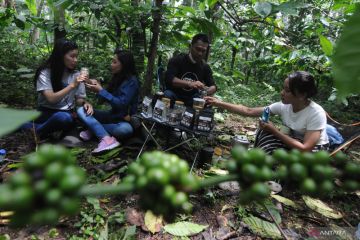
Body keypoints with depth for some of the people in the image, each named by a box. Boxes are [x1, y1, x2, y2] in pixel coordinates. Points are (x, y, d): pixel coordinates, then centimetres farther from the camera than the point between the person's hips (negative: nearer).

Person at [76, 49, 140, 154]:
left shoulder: (132, 81, -16)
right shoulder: (117, 77, 6)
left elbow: (121, 104, -24)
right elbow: (110, 97, 8)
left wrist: (100, 90, -23)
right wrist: (98, 86, -7)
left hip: (126, 119, -7)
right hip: (113, 115, 8)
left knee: (126, 129, -42)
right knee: (81, 110, -9)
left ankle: (93, 129, -20)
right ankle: (107, 139, -28)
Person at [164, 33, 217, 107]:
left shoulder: (205, 67, 4)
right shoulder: (178, 60, -8)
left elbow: (213, 86, 4)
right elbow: (169, 78, -22)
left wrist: (208, 91, -23)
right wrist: (189, 83, -36)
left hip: (192, 99, 3)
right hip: (174, 96, -3)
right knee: (167, 94, -34)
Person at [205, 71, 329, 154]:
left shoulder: (316, 113, -29)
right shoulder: (284, 106, -14)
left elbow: (305, 149, -33)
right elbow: (249, 111, -13)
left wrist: (274, 131, -30)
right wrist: (219, 103, -18)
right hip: (293, 142, 5)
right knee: (264, 133, -20)